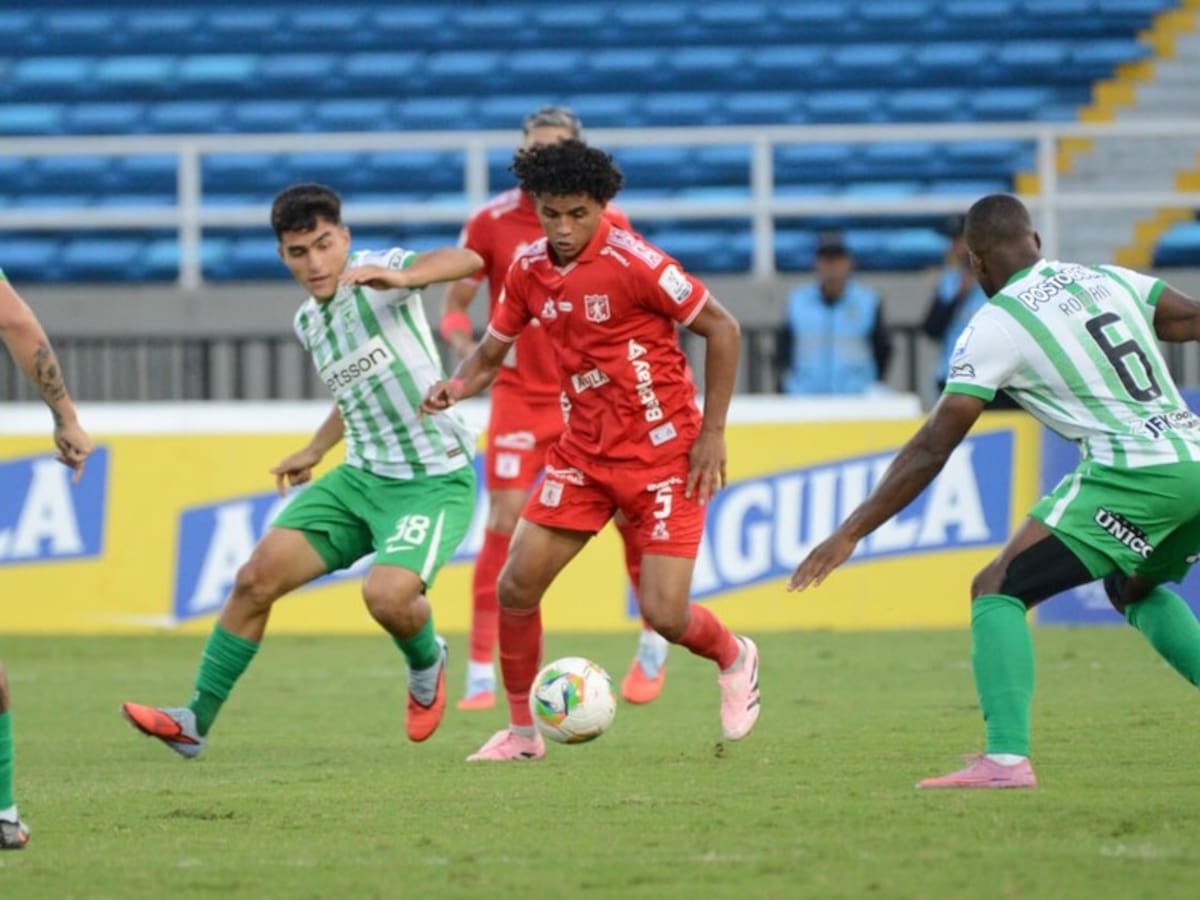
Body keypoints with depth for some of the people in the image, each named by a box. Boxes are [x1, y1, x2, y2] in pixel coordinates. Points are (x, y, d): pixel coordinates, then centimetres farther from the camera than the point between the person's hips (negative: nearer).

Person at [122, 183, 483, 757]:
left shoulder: (374, 274, -13)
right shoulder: (308, 323, 10)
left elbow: (466, 260, -32)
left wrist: (401, 278, -49)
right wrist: (316, 450, 37)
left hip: (434, 482, -7)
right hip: (362, 476, 7)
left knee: (387, 594, -29)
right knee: (257, 577, -4)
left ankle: (426, 666, 8)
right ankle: (195, 721, 6)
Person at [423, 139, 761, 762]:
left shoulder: (632, 262, -19)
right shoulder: (529, 269, 0)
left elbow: (721, 329, -11)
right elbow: (492, 349, 13)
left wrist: (712, 432, -12)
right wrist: (458, 385, -10)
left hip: (663, 452, -6)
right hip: (583, 452, 6)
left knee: (664, 614, -11)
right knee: (515, 586, -4)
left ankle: (734, 658, 24)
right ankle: (522, 730, 13)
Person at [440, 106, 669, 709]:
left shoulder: (608, 222, -2)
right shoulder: (492, 222, -5)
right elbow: (454, 305, 2)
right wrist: (466, 348, -18)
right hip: (520, 394, -1)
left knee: (632, 513, -3)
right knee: (504, 525, -9)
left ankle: (654, 647, 20)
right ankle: (480, 672, -4)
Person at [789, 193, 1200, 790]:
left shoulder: (994, 326, 0)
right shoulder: (1110, 279, 16)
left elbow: (932, 449, -1)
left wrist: (849, 534, 2)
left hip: (1134, 472, -7)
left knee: (997, 590, -1)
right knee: (1136, 589, 32)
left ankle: (1006, 758, -17)